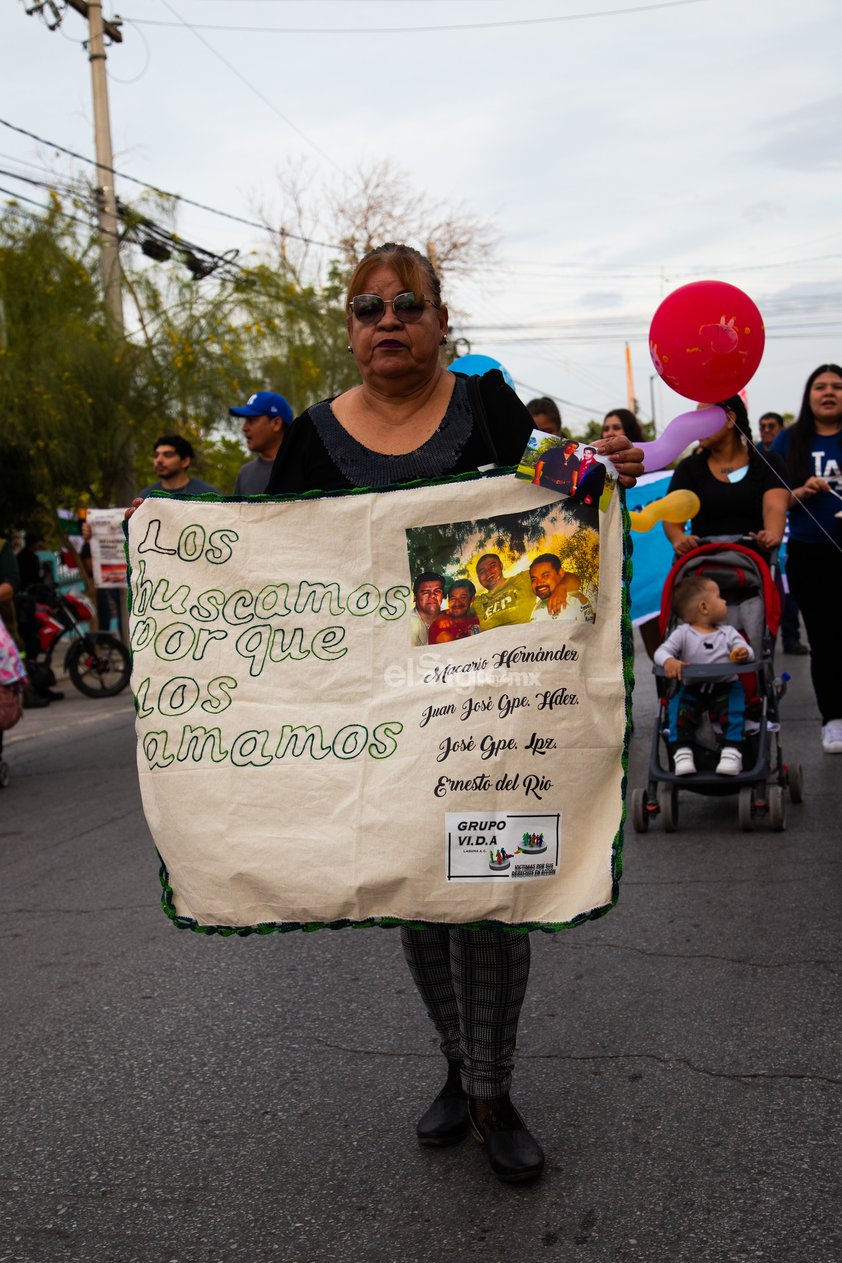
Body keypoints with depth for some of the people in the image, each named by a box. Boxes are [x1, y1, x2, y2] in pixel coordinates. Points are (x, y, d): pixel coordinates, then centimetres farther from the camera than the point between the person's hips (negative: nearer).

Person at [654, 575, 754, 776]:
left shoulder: (728, 632, 7)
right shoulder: (683, 633, 1)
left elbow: (747, 650, -2)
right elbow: (662, 651, -7)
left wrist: (744, 653, -28)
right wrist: (668, 661, -31)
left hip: (726, 686, 1)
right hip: (693, 689, -1)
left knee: (735, 705, -28)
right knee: (679, 704, -26)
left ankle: (732, 751, -27)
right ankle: (682, 751, -24)